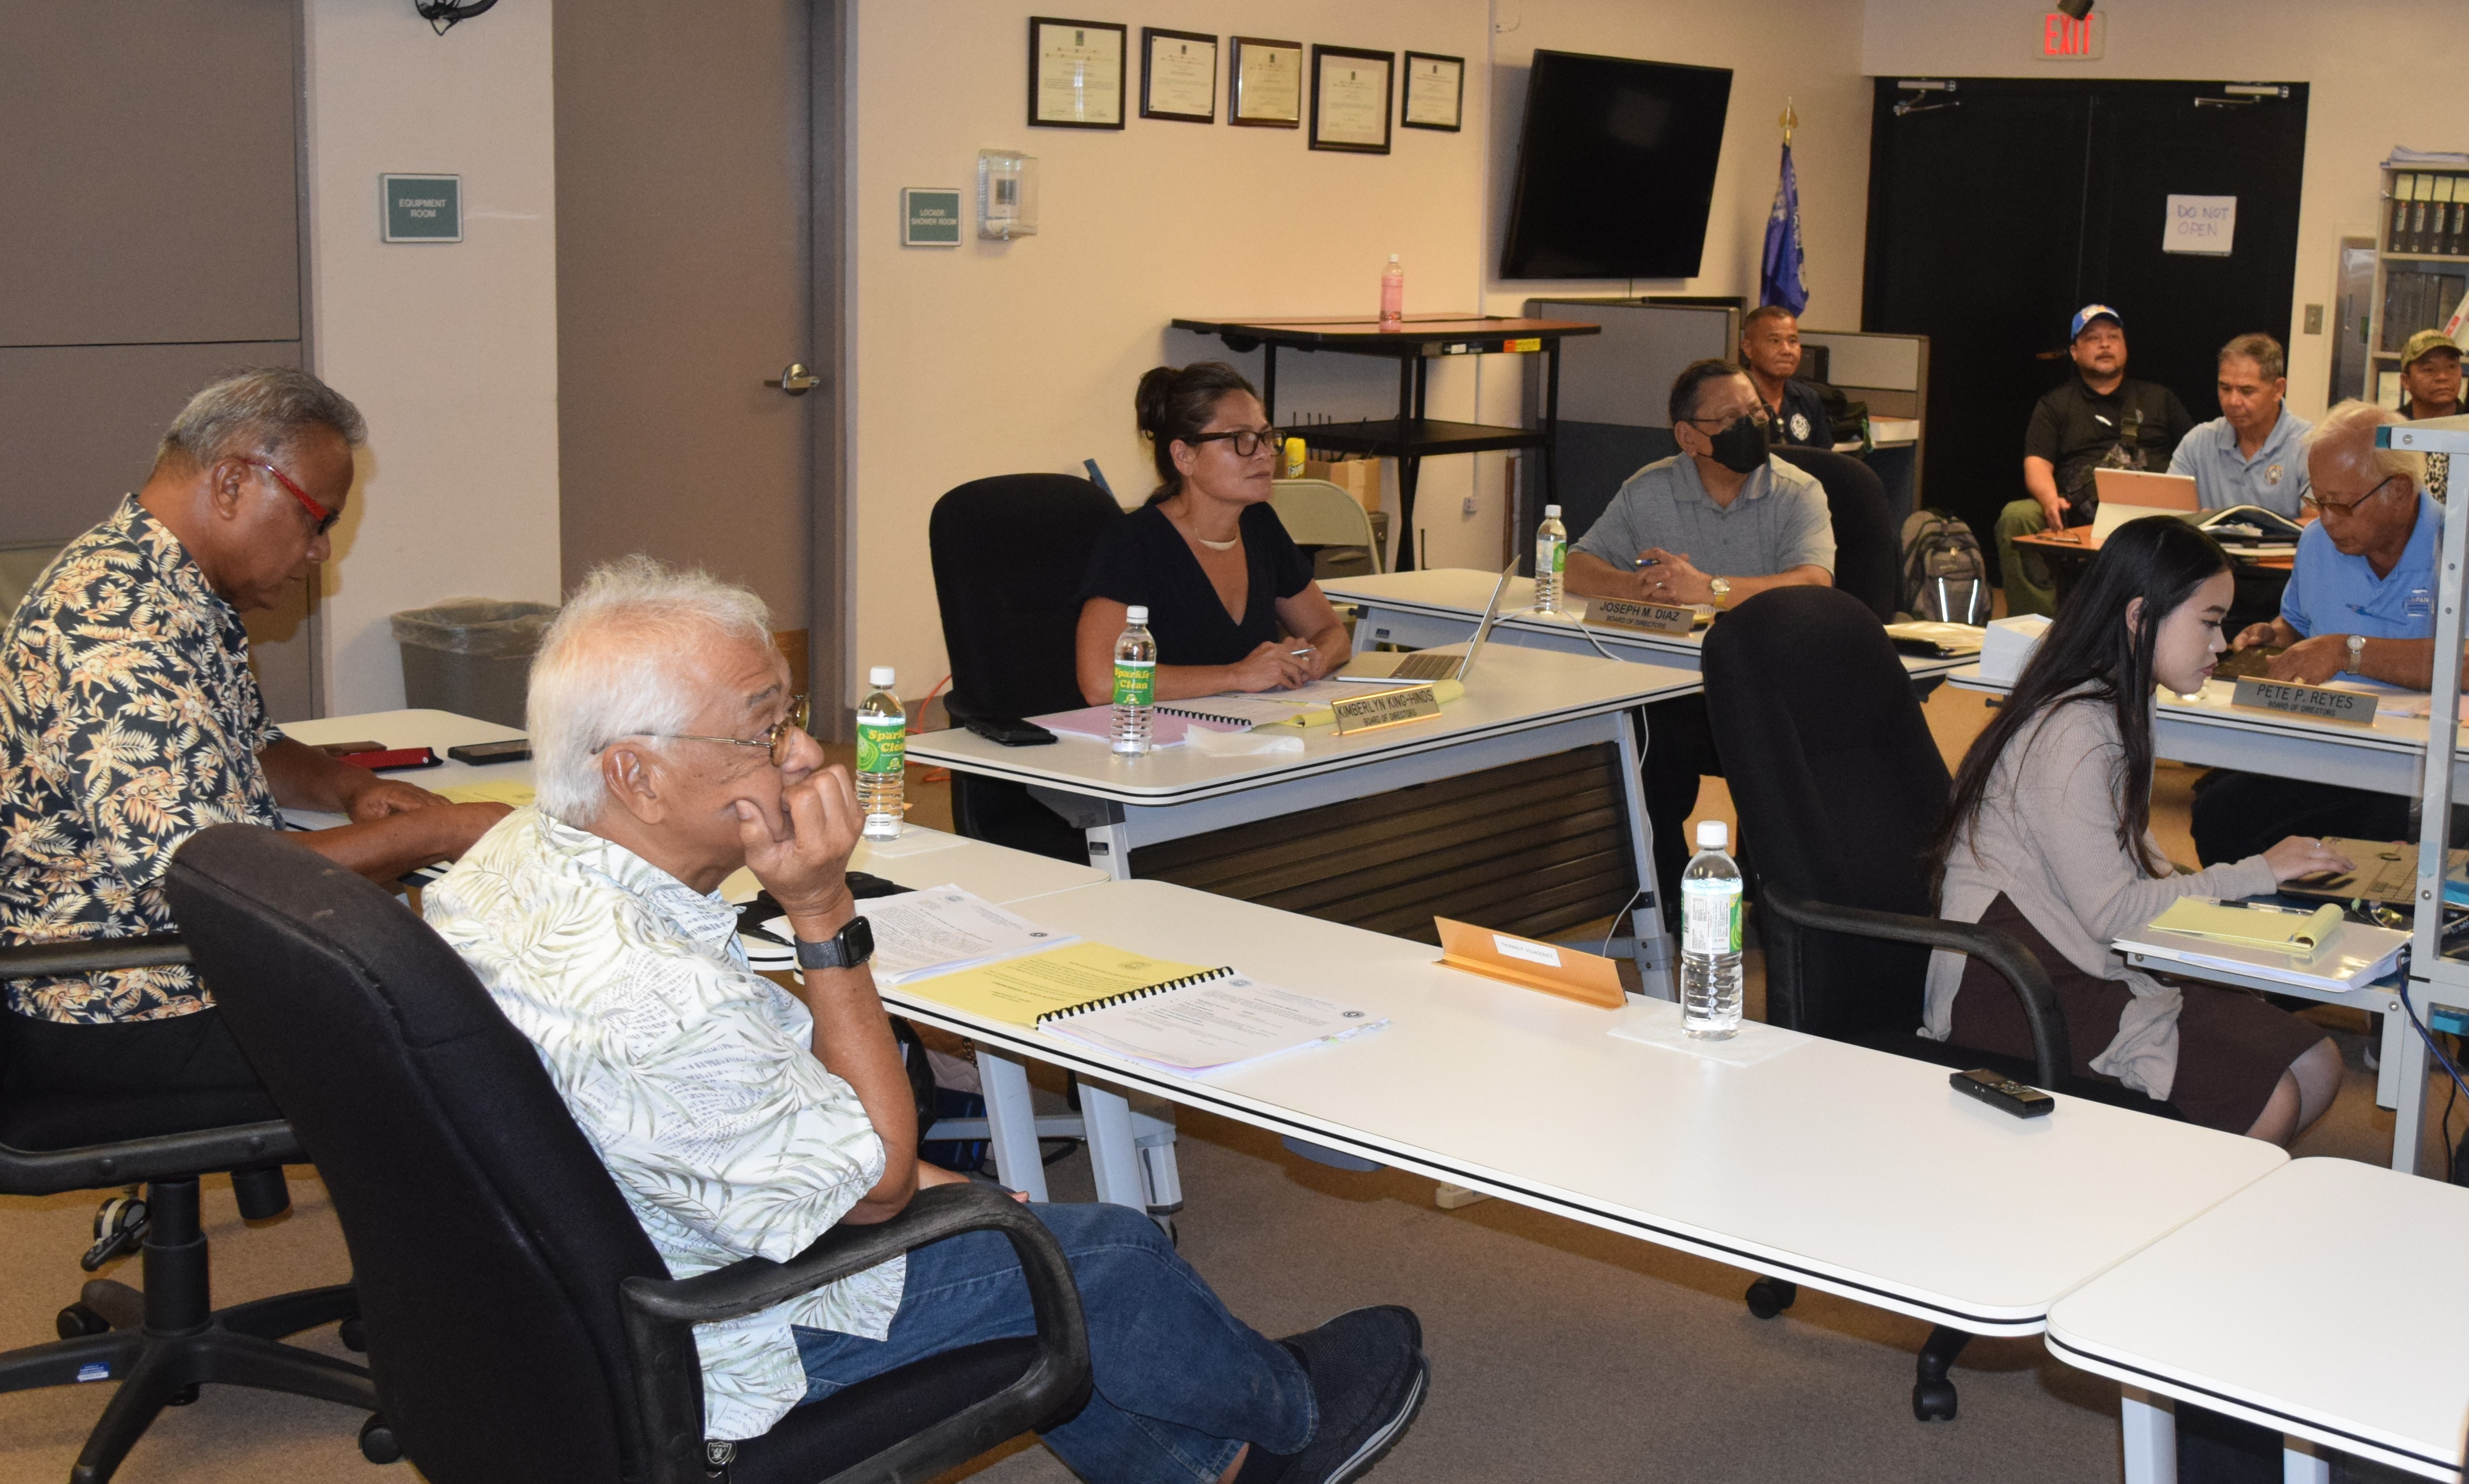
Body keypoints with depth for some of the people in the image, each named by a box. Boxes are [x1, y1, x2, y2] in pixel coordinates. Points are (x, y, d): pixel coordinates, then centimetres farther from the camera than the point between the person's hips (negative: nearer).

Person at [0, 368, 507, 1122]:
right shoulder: (117, 632, -25)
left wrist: (351, 788, 3)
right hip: (111, 1023, -10)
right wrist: (435, 831, -25)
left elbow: (247, 747, 24)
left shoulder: (183, 591, 9)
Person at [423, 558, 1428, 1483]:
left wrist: (904, 1175, 8)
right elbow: (878, 1179, -22)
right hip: (707, 1368, -8)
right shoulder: (653, 1004, -39)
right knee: (1107, 1258, 7)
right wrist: (824, 915, -27)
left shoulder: (510, 856, -8)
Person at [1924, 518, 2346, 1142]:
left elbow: (2128, 866, 12)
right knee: (2269, 1101, -19)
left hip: (2085, 966, 10)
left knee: (2316, 1066, -3)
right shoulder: (2072, 733, -17)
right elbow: (2110, 911, -18)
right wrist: (2256, 874, -8)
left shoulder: (2113, 711, 15)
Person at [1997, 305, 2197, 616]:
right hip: (2077, 518, 0)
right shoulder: (2055, 405, 20)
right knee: (2016, 517, -29)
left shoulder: (2160, 400, 24)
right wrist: (2051, 500, -19)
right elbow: (2037, 464, 5)